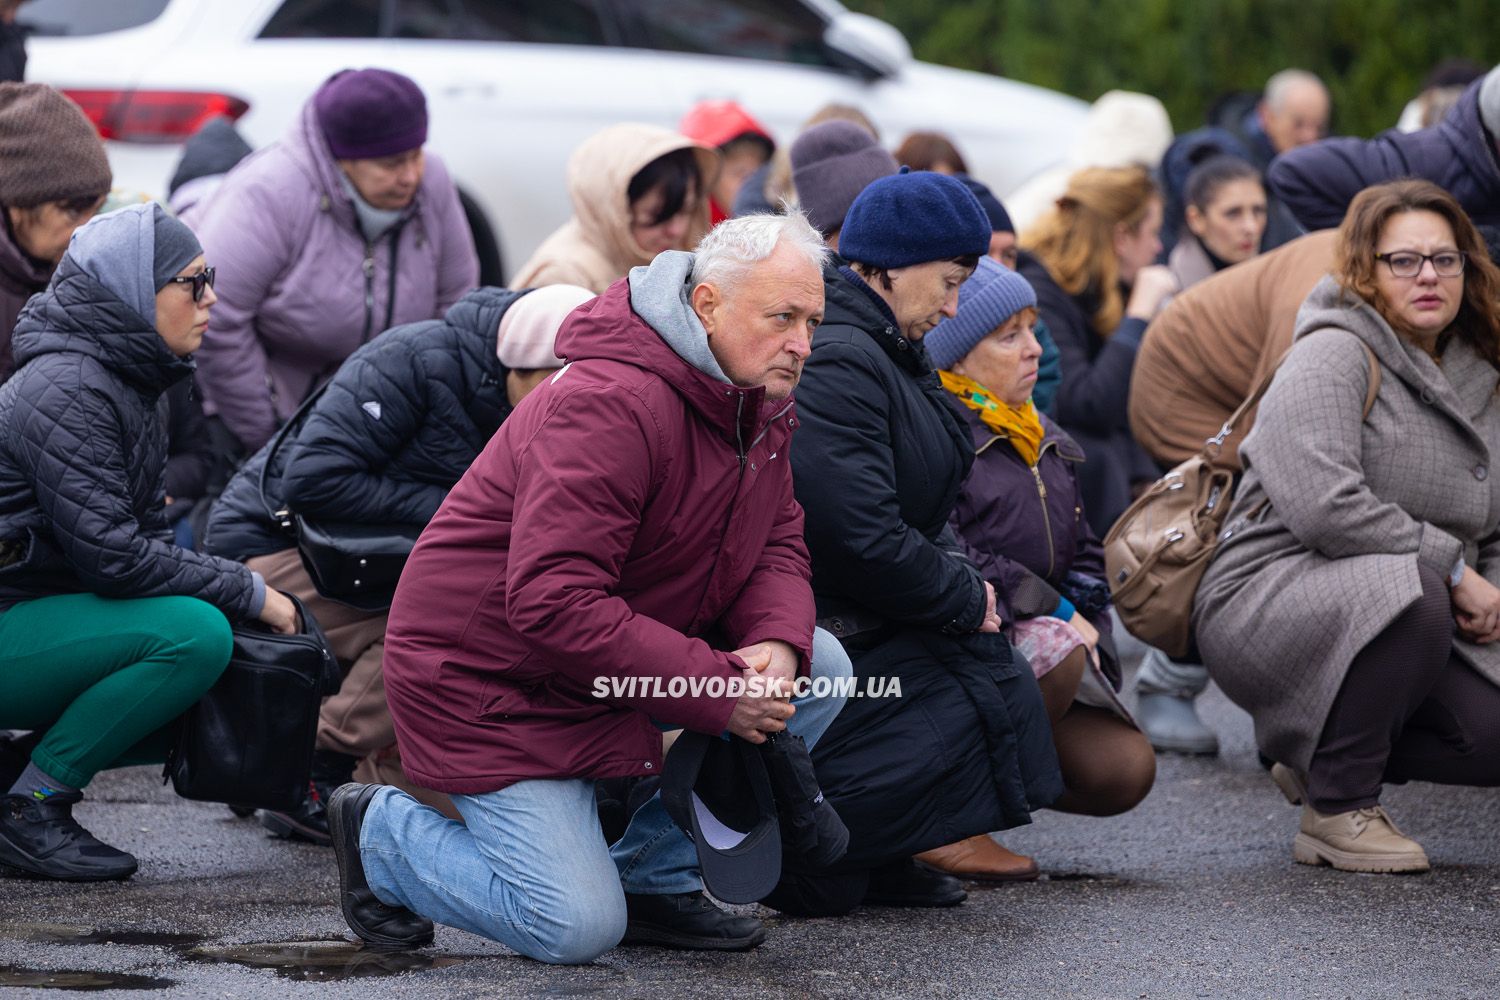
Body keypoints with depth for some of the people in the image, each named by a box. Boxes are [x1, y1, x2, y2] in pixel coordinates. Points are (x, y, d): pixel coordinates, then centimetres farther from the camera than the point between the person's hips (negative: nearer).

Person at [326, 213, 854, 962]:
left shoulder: (758, 400, 1)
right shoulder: (610, 406, -29)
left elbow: (777, 547, 7)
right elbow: (555, 605, -34)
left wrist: (777, 645, -18)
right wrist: (718, 690, -32)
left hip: (626, 644, 9)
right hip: (492, 678, -9)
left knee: (821, 670, -6)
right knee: (576, 929, -16)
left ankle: (655, 875, 5)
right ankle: (381, 834, 11)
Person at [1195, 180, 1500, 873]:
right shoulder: (1333, 355, -10)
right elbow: (1326, 507, -24)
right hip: (1264, 604, -8)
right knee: (1407, 593, -38)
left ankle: (1316, 754, 13)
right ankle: (1336, 810, -18)